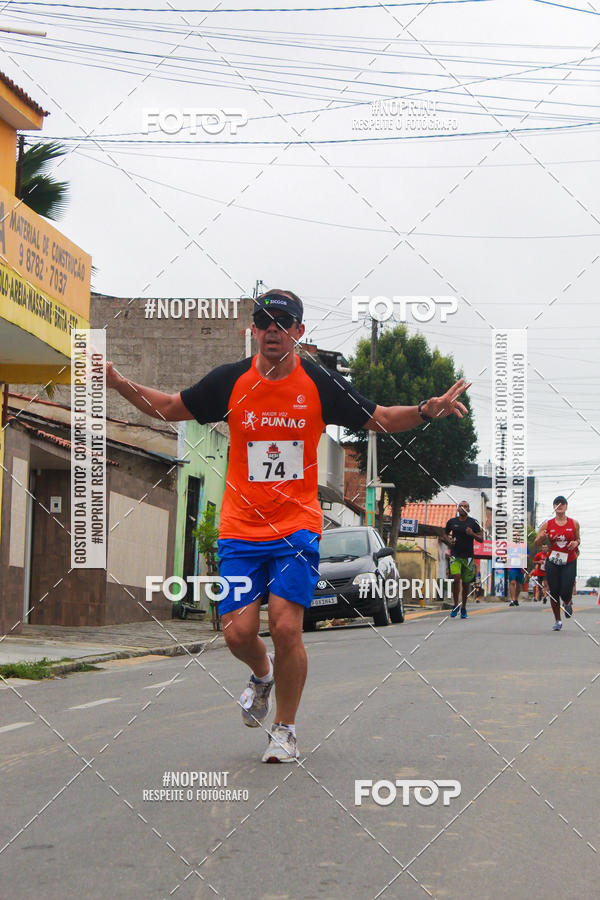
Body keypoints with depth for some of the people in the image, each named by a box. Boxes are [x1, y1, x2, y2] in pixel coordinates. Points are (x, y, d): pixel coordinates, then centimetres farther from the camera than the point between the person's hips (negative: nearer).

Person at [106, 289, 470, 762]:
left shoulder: (320, 382, -2)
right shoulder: (230, 380, 0)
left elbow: (379, 418, 6)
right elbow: (171, 409, 11)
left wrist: (427, 409, -11)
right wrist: (118, 383, -2)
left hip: (297, 528, -2)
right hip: (240, 528, 2)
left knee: (286, 627, -12)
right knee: (238, 633, -5)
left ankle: (285, 729, 9)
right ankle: (262, 674, 33)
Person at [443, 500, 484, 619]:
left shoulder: (473, 522, 2)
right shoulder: (452, 522, 6)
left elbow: (481, 538, 3)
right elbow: (444, 534, 21)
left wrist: (472, 534, -16)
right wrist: (449, 540, 0)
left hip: (468, 556, 0)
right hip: (455, 556, 0)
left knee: (466, 583, 6)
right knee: (456, 579, -17)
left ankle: (463, 608, 22)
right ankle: (455, 606, -5)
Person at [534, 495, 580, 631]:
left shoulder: (574, 523, 2)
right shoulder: (548, 524, 1)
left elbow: (578, 539, 17)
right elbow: (536, 543, 3)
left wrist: (576, 543, -7)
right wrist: (541, 537, -20)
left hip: (569, 563, -1)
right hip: (552, 562, 1)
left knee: (565, 595, -9)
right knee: (554, 593, 2)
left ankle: (568, 603, 30)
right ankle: (557, 621, 21)